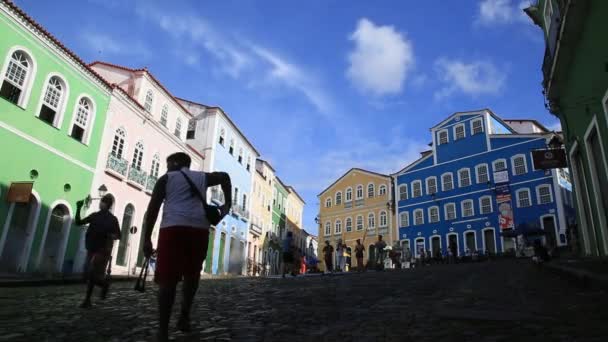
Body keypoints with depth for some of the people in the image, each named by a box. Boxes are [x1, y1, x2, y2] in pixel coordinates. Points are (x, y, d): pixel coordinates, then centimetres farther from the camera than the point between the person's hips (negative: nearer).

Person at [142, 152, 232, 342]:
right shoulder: (202, 177, 24)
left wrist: (147, 239, 4)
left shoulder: (166, 178, 15)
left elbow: (153, 208, 5)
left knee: (168, 279, -1)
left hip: (173, 227, -2)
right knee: (192, 275, 22)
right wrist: (227, 204, 18)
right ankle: (185, 315, 15)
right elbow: (224, 176, 17)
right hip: (199, 229, 3)